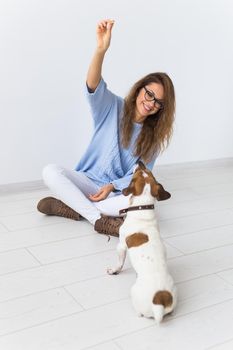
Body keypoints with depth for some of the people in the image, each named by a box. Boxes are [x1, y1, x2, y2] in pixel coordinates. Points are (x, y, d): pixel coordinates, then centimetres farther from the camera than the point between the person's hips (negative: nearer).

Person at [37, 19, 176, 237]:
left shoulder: (153, 136, 2)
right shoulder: (112, 108, -4)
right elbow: (93, 86, -26)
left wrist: (112, 186, -19)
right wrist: (101, 49, -43)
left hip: (120, 190, 1)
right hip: (88, 181, -1)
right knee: (50, 172, -27)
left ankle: (72, 207, -23)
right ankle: (99, 219, -32)